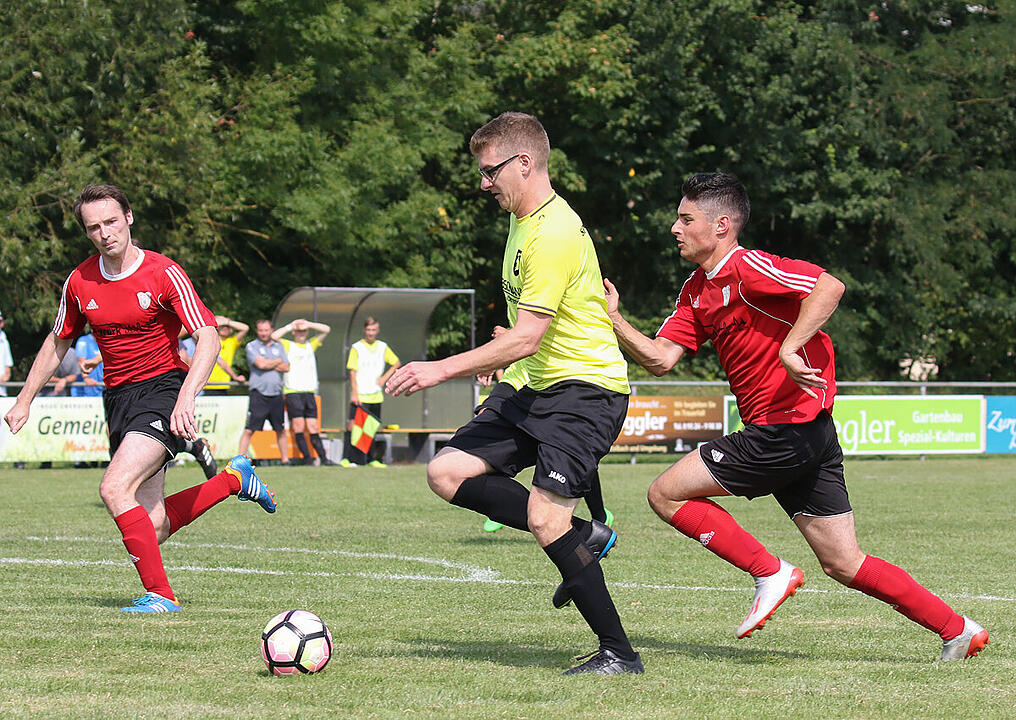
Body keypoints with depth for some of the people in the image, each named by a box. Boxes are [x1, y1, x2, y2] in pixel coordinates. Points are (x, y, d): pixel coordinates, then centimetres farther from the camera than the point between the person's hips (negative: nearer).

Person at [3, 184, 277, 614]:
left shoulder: (163, 274, -12)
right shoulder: (80, 282, 3)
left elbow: (208, 339, -18)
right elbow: (57, 343, 20)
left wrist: (186, 397, -31)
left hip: (163, 387, -6)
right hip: (117, 397, 6)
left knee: (115, 489, -25)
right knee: (152, 525, 0)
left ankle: (159, 594, -15)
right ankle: (233, 479, 25)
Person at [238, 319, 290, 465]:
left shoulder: (279, 347, 16)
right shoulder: (251, 346, 2)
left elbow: (286, 368, 5)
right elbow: (260, 364, -12)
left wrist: (268, 364, -6)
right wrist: (278, 361, 3)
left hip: (276, 395, 4)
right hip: (259, 394, -4)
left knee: (280, 430, 9)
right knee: (249, 430, -8)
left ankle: (285, 459, 18)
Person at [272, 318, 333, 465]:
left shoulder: (311, 345, 21)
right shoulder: (287, 345, 9)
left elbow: (326, 330, 18)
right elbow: (274, 336, -7)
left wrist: (308, 324, 5)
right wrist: (290, 326, 0)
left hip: (309, 392, 4)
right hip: (292, 392, -4)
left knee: (313, 427, 1)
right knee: (299, 427, -9)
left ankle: (323, 458, -2)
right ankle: (307, 457, -10)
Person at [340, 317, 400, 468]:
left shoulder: (383, 347, 8)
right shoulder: (356, 348, -2)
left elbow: (397, 363, 19)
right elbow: (352, 372, -4)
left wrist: (385, 377, 5)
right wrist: (354, 393, -13)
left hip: (376, 396, 4)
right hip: (360, 397, -4)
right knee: (354, 425, -13)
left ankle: (370, 459, 17)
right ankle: (347, 459, -14)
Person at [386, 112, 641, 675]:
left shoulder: (553, 234, -21)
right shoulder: (524, 220, 11)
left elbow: (526, 339, -24)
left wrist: (440, 370, -22)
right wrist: (497, 357, 27)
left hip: (586, 388, -10)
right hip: (540, 389, 10)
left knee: (544, 515, -20)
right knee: (447, 473, 0)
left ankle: (618, 653, -9)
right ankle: (579, 536, 6)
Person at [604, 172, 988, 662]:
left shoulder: (748, 268, -12)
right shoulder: (697, 290, 16)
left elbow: (829, 286, -25)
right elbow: (660, 359, 11)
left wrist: (790, 349, -29)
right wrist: (613, 318, 1)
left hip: (787, 430, -10)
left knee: (666, 493, -4)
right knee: (843, 564, 10)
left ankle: (770, 573, -3)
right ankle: (958, 631, 12)